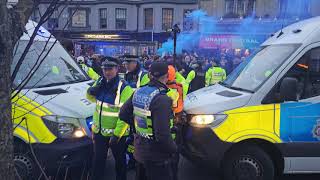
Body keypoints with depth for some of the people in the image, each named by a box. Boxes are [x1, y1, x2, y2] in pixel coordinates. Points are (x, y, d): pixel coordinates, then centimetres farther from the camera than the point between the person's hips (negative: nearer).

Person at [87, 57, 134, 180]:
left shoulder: (124, 88, -19)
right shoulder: (100, 83, 1)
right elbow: (92, 99, 18)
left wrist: (117, 134, -23)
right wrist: (90, 92, -6)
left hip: (117, 133, -5)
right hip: (99, 131, 5)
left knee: (120, 160, 17)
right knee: (98, 160, 17)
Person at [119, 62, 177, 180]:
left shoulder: (138, 92, -3)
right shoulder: (161, 99, -27)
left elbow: (123, 114, 8)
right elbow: (163, 135, -30)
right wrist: (174, 149, -13)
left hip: (140, 150, 8)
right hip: (156, 156, -7)